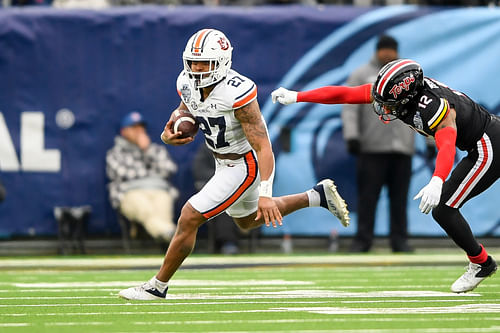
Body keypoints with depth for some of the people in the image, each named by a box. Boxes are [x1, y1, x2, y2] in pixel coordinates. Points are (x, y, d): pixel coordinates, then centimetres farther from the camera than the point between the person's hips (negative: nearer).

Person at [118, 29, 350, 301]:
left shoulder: (236, 94, -32)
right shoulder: (188, 83, -10)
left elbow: (263, 148, -31)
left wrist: (264, 194, -38)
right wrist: (169, 135, -16)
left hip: (245, 165, -9)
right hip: (223, 162, 9)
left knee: (189, 218, -10)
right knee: (247, 221, 30)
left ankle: (157, 286, 5)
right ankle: (319, 196, 36)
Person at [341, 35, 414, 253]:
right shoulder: (361, 76, 7)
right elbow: (350, 109, 0)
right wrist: (351, 136, -13)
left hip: (402, 147, 2)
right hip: (372, 148, -2)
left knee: (400, 196, 1)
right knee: (368, 195, -6)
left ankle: (399, 239, 5)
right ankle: (363, 240, -3)